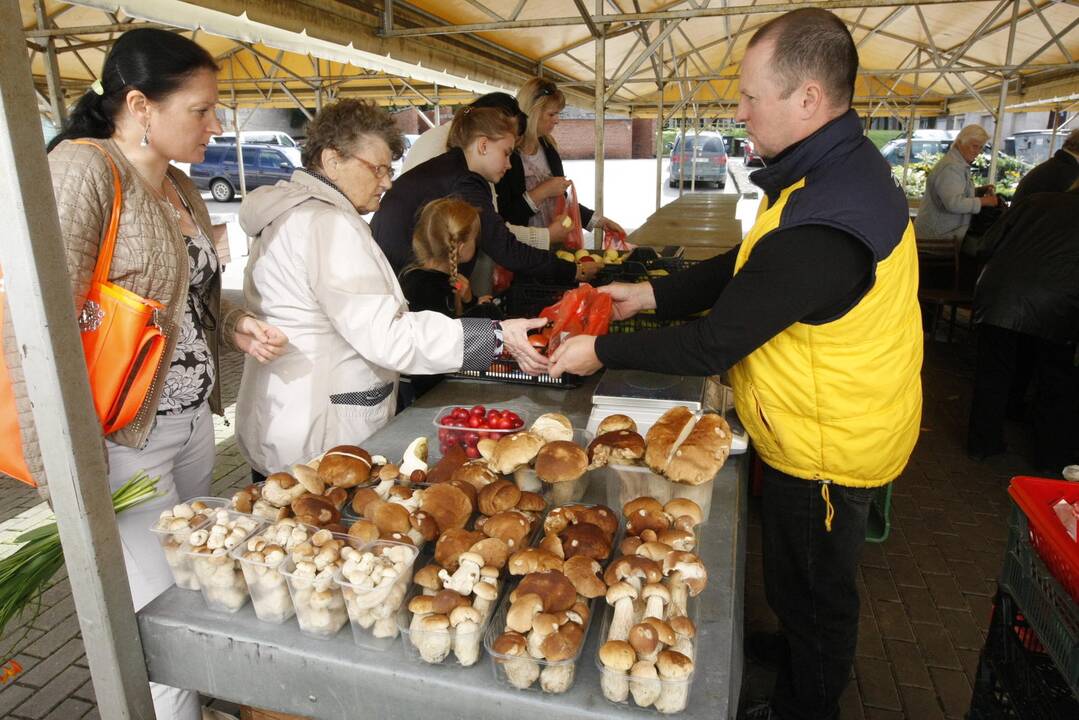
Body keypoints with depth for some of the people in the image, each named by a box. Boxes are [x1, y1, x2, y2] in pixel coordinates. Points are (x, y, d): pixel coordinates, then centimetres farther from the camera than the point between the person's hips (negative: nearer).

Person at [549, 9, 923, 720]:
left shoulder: (824, 226, -36)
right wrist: (651, 293, -1)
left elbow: (715, 344, -30)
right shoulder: (844, 165, -1)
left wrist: (601, 352, -18)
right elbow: (745, 267, 6)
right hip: (835, 428, 9)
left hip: (824, 449, -9)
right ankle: (798, 652, 56)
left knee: (812, 589, 16)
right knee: (805, 581, 30)